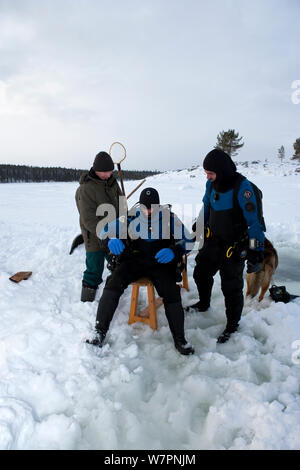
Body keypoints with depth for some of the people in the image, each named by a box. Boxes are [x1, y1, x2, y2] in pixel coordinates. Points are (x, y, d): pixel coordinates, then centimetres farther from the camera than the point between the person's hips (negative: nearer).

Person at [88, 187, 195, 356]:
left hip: (160, 262, -1)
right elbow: (106, 230, 9)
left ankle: (179, 339, -7)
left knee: (172, 293, -25)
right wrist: (112, 240, -16)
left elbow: (186, 239, 5)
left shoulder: (169, 218, 4)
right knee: (113, 284, -24)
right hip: (133, 261, 1)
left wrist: (173, 251, -17)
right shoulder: (131, 218, 6)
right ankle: (100, 331, -14)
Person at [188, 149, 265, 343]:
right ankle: (204, 304, 48)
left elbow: (255, 221, -22)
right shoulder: (211, 184, -2)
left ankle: (232, 326, 25)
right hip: (213, 241, 7)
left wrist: (256, 251, -23)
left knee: (231, 287, 3)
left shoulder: (242, 187, -23)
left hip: (234, 247, -7)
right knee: (201, 273, 20)